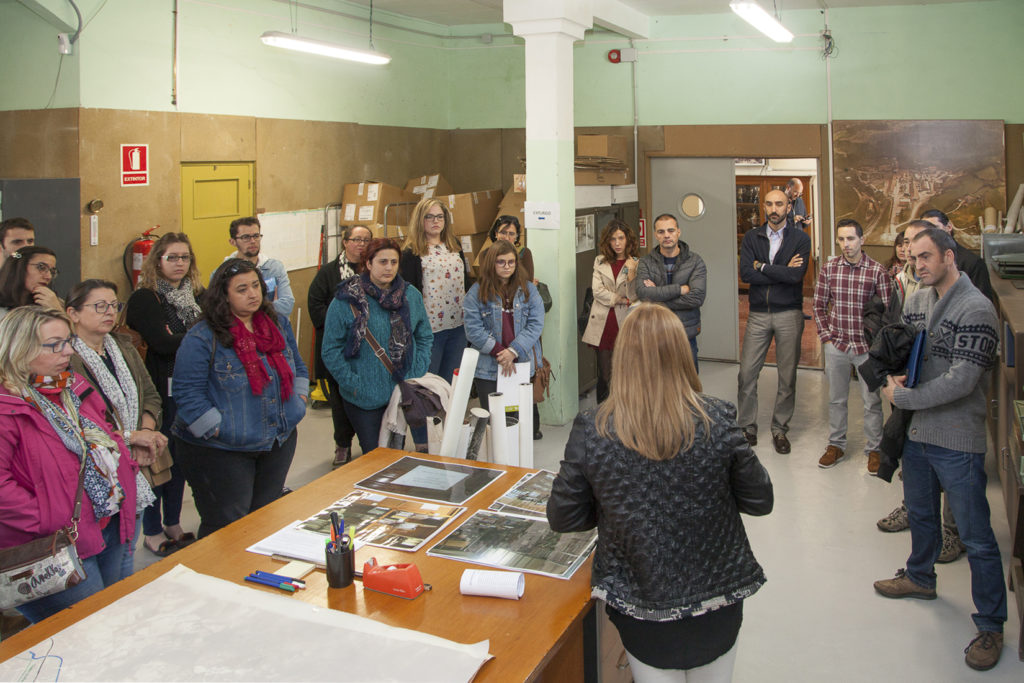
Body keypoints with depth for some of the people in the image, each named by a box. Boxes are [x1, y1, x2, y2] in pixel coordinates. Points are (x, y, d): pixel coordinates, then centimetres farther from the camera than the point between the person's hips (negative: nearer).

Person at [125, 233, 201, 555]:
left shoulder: (197, 294, 11)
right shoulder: (144, 299, -7)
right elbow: (161, 343, -19)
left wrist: (180, 339, -15)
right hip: (162, 391, -5)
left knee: (181, 457, 15)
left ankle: (173, 524, 30)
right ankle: (152, 532, 17)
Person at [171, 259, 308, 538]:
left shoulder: (279, 323, 6)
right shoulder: (202, 338, -14)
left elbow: (298, 368, 17)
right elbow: (188, 394, -15)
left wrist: (297, 403, 6)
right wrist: (217, 430, -17)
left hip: (279, 441, 6)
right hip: (220, 451, -6)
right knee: (226, 528, 2)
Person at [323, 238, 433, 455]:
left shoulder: (411, 295, 4)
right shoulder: (346, 300, -8)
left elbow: (425, 337, 12)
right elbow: (331, 351, -7)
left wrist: (418, 374, 0)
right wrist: (354, 384, -13)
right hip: (365, 398, -3)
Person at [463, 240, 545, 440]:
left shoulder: (528, 289, 7)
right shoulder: (477, 292, 0)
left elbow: (536, 324, -2)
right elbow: (473, 329, -6)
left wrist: (514, 351, -13)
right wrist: (499, 352, -14)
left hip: (524, 364, 2)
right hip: (489, 369, -1)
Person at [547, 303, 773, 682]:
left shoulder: (590, 432, -17)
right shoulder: (718, 422, -17)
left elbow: (562, 518, -6)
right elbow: (761, 501, -4)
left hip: (642, 610, -1)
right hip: (717, 600, 2)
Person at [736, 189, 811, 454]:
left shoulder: (800, 238, 0)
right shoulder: (752, 237, 6)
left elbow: (796, 275, -15)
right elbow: (745, 273, -8)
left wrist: (762, 266, -8)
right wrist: (782, 272, -11)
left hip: (789, 315, -1)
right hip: (758, 314, 2)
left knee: (787, 377, 4)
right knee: (747, 373, 0)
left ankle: (780, 429, 18)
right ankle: (747, 426, 14)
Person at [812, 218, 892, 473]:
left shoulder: (877, 271, -8)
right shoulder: (829, 268, 0)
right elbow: (819, 305, 7)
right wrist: (826, 336, 1)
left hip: (867, 347, -2)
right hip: (836, 345, 2)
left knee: (872, 401, 7)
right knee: (836, 399, 14)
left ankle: (873, 449, 22)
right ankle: (836, 445, 29)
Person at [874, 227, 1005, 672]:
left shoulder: (976, 309, -18)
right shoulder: (918, 300, 5)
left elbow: (961, 381, -24)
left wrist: (901, 397, -17)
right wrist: (895, 375, -7)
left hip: (957, 441, -7)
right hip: (916, 431, 7)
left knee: (976, 537, 1)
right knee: (921, 514, 26)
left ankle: (991, 625, 15)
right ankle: (920, 578, 48)